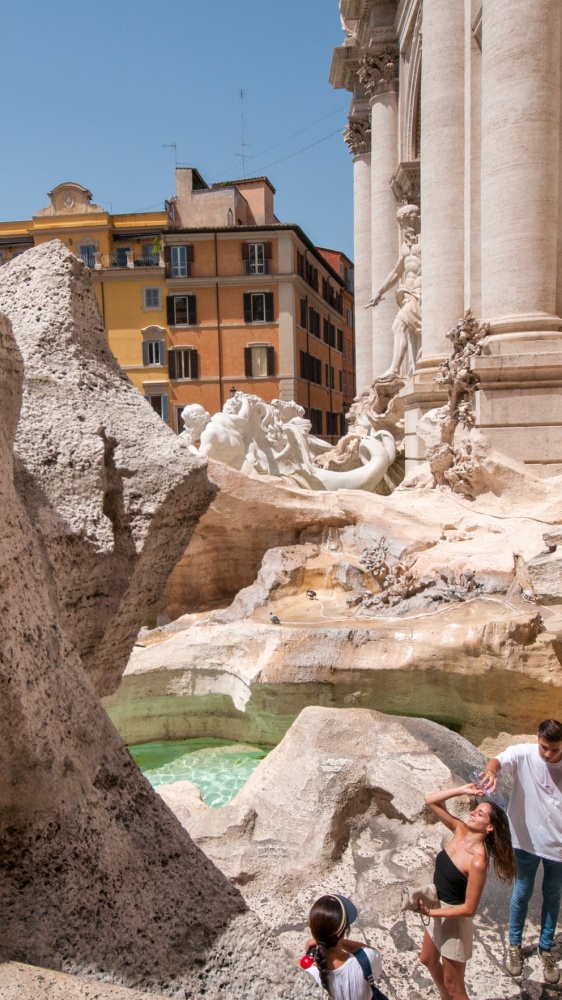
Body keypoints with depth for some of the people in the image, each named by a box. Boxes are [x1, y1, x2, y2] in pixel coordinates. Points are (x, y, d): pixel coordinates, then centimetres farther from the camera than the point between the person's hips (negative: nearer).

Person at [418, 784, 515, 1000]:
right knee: (428, 960, 31)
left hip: (454, 919, -8)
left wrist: (431, 912, -25)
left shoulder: (478, 861, -32)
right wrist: (462, 790, -20)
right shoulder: (460, 830, -13)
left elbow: (469, 908, -26)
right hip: (439, 912, 8)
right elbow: (430, 800, -10)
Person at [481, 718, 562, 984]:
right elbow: (498, 760, -38)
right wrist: (490, 770, -60)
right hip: (526, 841, -1)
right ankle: (514, 945, 40)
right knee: (522, 895, 17)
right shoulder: (523, 754, -20)